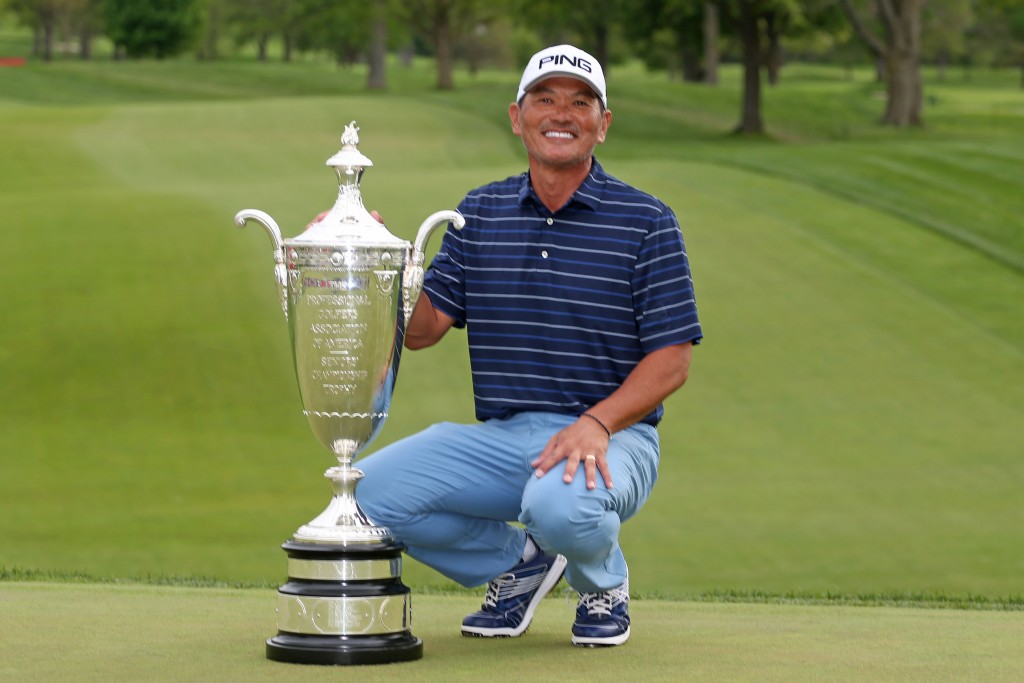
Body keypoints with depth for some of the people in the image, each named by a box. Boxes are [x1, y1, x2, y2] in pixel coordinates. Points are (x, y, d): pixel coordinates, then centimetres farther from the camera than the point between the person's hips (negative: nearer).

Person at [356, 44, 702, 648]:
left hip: (611, 438, -4)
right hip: (500, 438, 4)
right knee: (374, 490, -18)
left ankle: (605, 582, 1)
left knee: (561, 505, -39)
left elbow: (672, 359, -6)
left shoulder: (646, 222, -1)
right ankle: (519, 560, 9)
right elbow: (424, 327, 5)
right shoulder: (480, 213, 11)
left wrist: (596, 424, -21)